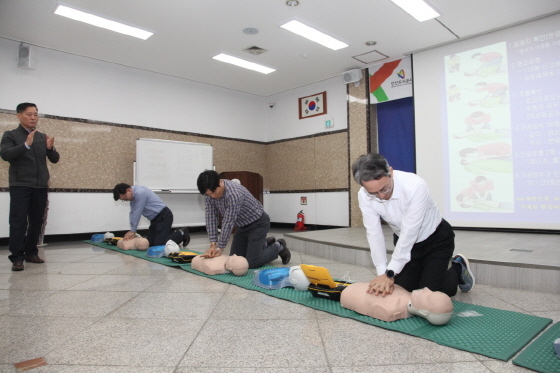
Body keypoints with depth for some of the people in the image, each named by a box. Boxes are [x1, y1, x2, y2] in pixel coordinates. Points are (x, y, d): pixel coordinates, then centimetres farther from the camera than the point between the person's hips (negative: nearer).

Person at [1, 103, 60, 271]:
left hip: (41, 186, 4)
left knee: (37, 221, 7)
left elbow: (55, 159, 9)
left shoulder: (43, 137, 13)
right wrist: (26, 144, -26)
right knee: (18, 222, -5)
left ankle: (31, 252, 18)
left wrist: (50, 148, -12)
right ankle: (17, 257, -1)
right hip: (20, 186, -4)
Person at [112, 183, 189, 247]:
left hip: (163, 217, -10)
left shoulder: (140, 193, -22)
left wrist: (133, 231, -10)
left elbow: (137, 213, -18)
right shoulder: (133, 196, 8)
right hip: (155, 219, 10)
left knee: (158, 244, -13)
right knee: (150, 243, 9)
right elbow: (132, 213, 8)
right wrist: (132, 231, -1)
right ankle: (175, 233, 19)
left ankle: (181, 235, 2)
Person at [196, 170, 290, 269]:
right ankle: (264, 244, 27)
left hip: (258, 223, -8)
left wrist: (220, 249, -23)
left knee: (252, 263, -11)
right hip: (242, 226, 8)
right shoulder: (209, 193, -12)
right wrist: (213, 245, -16)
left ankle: (278, 247, 13)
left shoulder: (234, 193, -36)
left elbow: (229, 222, -31)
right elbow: (211, 218, -10)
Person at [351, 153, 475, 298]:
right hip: (403, 242, 4)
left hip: (435, 239, -4)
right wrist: (382, 273, -25)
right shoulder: (364, 196, -22)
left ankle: (458, 269, 21)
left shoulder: (415, 186, -36)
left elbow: (409, 232, -34)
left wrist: (390, 274, -33)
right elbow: (374, 234, -18)